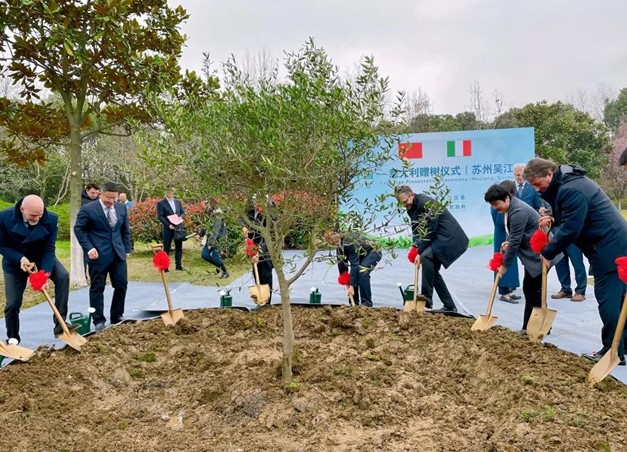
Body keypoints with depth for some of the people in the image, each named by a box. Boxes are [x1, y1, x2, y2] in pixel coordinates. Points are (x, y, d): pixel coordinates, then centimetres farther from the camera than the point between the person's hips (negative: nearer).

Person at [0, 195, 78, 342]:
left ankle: (60, 324, -20)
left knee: (63, 276, -25)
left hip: (41, 256, 1)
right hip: (15, 260, 0)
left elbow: (49, 249, -20)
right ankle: (13, 338, 24)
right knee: (13, 303, 0)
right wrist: (20, 258, -30)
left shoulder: (51, 219, -24)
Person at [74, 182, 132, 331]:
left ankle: (117, 317, 20)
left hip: (118, 253, 5)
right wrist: (88, 248, -13)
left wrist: (127, 249, 11)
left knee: (121, 285, 5)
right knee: (97, 288, 3)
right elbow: (79, 229, -4)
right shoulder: (88, 209, -7)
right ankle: (98, 320, 12)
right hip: (98, 255, -5)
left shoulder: (121, 208, 8)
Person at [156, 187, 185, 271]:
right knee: (166, 248, 2)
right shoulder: (161, 203, -2)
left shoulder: (178, 202, 13)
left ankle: (178, 265, 11)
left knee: (179, 247, 4)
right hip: (167, 229, -4)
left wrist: (180, 217, -7)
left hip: (178, 227, 4)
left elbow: (182, 212, 17)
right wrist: (168, 225, -17)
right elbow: (160, 216, -8)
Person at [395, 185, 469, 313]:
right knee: (432, 270, 8)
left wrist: (419, 252, -20)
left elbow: (430, 230, -23)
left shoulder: (425, 203, -20)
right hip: (439, 238, 11)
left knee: (426, 256, -28)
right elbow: (416, 229, 9)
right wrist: (415, 247, -8)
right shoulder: (411, 208, 9)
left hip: (449, 237, -11)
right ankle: (449, 306, 15)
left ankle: (426, 298, -26)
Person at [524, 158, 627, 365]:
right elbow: (574, 216, 23)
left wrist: (547, 252, -11)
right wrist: (553, 219, 3)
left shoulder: (571, 190, -22)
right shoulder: (565, 183, 11)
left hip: (609, 249, -11)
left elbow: (570, 229, -24)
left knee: (608, 300, -5)